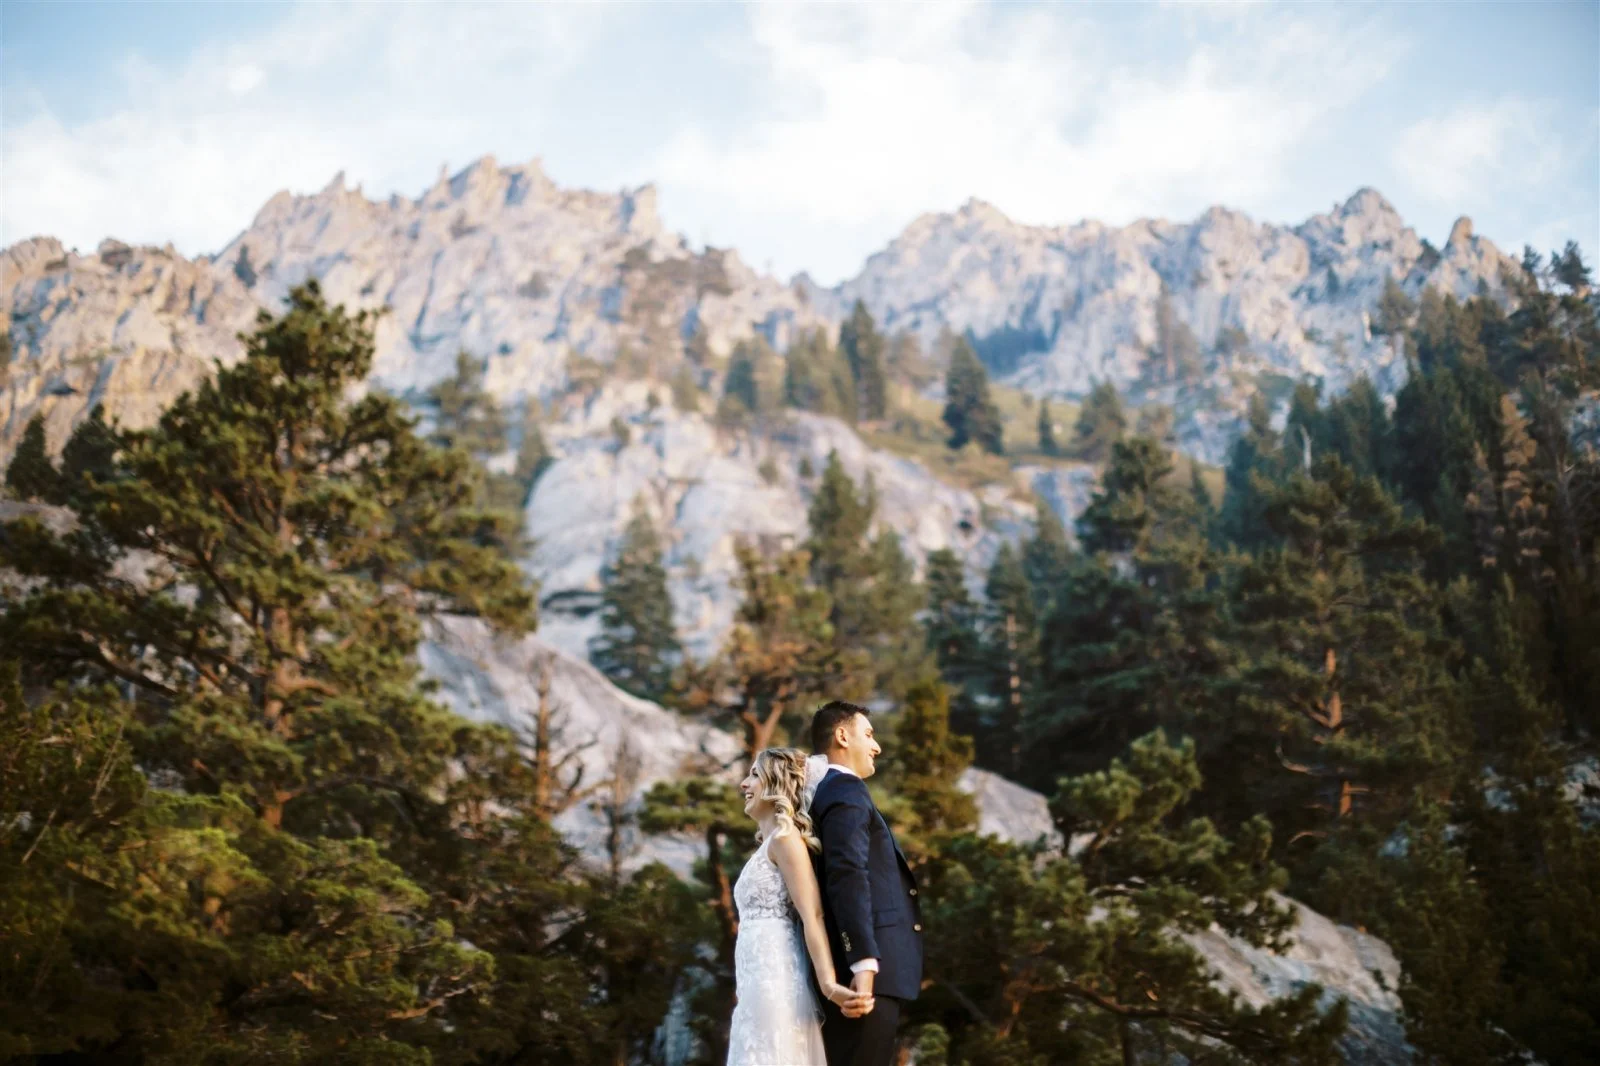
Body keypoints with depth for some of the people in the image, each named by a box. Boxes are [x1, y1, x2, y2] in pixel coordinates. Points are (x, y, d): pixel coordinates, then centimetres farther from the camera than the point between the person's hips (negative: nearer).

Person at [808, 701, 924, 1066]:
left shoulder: (834, 791, 24)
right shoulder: (845, 790, -6)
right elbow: (848, 876, -20)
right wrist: (864, 963, -27)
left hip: (871, 971, 10)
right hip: (867, 972, -10)